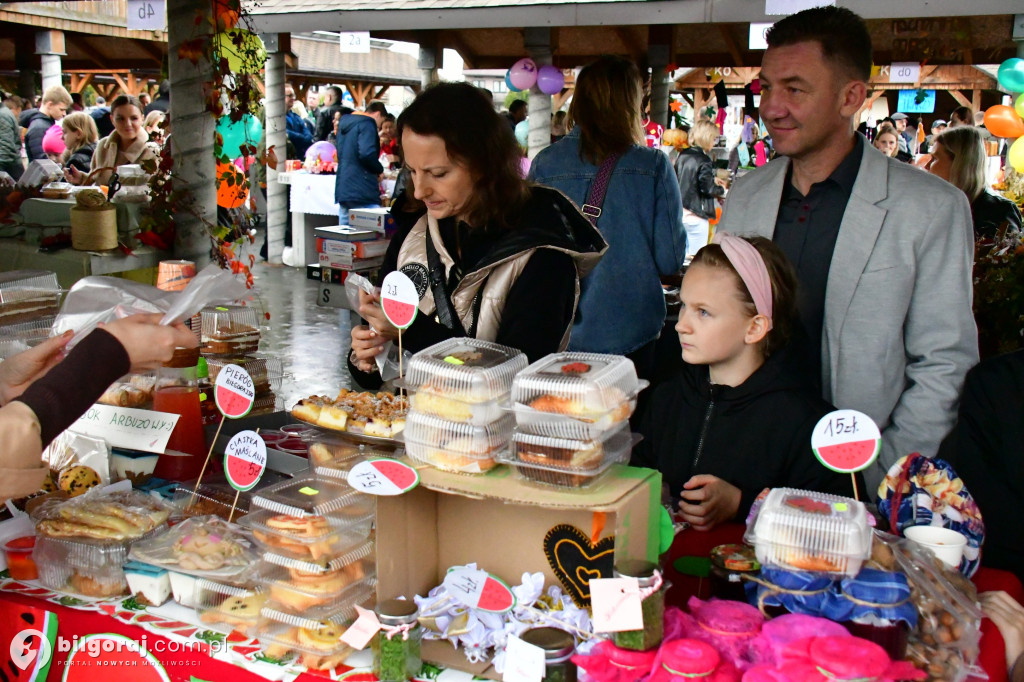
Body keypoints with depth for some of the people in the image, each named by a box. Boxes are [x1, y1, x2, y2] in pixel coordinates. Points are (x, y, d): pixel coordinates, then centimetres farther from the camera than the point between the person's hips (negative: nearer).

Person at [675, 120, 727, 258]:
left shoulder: (682, 155, 7)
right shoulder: (704, 161, -17)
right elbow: (708, 189, -18)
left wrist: (712, 179, 21)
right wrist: (722, 190, 2)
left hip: (679, 210, 8)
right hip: (695, 215, -8)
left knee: (683, 254, 18)